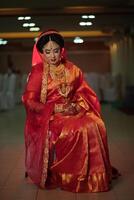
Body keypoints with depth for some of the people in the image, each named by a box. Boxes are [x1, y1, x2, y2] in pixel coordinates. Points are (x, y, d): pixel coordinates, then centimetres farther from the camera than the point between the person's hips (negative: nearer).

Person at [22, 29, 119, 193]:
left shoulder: (72, 70, 12)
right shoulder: (38, 72, 0)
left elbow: (83, 93, 13)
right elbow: (30, 101, -6)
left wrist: (77, 105, -10)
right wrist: (55, 108, -17)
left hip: (73, 112, 4)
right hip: (47, 117, -4)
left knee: (96, 125, -25)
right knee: (79, 130, -32)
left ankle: (96, 175, -13)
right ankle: (71, 177, -19)